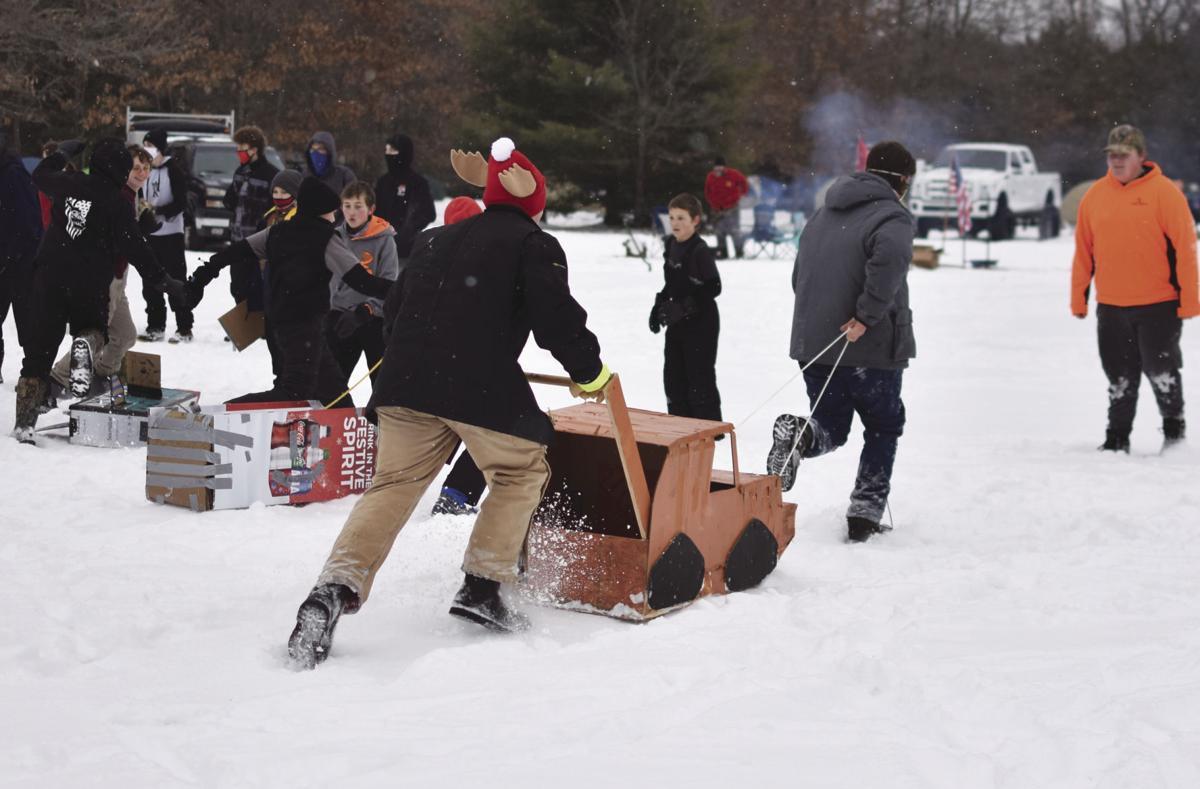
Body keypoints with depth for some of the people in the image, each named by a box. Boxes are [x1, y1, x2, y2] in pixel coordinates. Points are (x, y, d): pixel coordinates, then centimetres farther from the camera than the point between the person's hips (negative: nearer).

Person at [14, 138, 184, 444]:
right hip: (90, 282, -2)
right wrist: (163, 281, -4)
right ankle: (84, 345, -11)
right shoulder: (116, 201, -8)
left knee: (40, 347, 5)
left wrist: (61, 154, 42)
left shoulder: (69, 183, 3)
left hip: (49, 275, 2)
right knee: (89, 326, 28)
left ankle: (25, 421, -1)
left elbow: (40, 175, 26)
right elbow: (135, 248, -10)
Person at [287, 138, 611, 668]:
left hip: (405, 381, 5)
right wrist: (589, 373, 12)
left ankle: (336, 589, -13)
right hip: (482, 386, -5)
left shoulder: (435, 241, 28)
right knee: (522, 470, 16)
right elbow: (557, 318, -3)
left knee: (393, 484, 7)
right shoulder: (535, 245, 8)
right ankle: (481, 588, 11)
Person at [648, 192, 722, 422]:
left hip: (700, 323, -8)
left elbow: (713, 288, -22)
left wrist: (685, 306, -26)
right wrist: (659, 304, 10)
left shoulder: (700, 251, -18)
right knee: (673, 374, 12)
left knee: (699, 376, -4)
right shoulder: (671, 244, 8)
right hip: (676, 323, 8)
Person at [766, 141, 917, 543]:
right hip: (871, 347, -5)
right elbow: (889, 259, -32)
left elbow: (798, 277, 23)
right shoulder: (891, 217, -10)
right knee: (884, 428, 15)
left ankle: (798, 433, -17)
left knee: (830, 429, 16)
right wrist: (867, 316, -25)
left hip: (812, 345, 6)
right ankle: (865, 512, 10)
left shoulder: (822, 216, 15)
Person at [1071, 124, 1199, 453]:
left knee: (1161, 369, 4)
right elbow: (1084, 251, 10)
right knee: (1120, 376, 10)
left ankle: (1174, 425, 24)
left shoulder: (1164, 193, -7)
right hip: (1111, 306, 4)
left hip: (1158, 305, -4)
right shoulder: (1095, 195, 5)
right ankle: (1117, 436, 20)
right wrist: (1079, 298, 9)